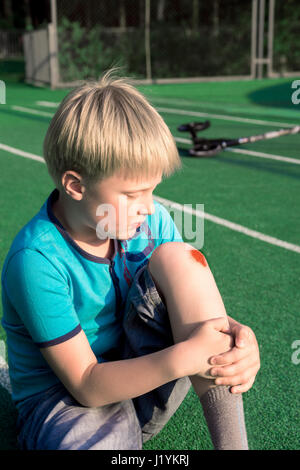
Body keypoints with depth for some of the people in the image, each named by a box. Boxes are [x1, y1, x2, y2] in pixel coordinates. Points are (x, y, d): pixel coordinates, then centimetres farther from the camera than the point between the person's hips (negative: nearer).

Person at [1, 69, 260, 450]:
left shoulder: (152, 221, -6)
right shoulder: (37, 261, -24)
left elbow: (195, 306, -1)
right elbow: (86, 386, -23)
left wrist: (233, 335, -25)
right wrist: (185, 357, -36)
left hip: (142, 381, 6)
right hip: (65, 398, -5)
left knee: (177, 258, -21)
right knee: (95, 441, -43)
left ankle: (232, 441, -20)